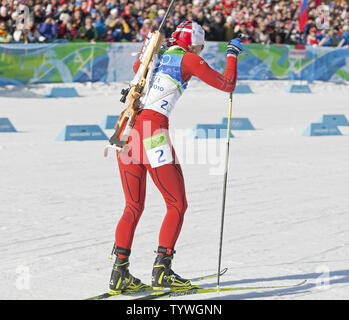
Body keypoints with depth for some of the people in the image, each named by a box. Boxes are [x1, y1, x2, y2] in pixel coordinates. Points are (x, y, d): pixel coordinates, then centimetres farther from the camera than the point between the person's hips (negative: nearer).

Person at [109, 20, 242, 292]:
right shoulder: (189, 60, 5)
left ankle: (120, 273, 6)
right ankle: (161, 270, -5)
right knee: (177, 205, 4)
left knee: (134, 207, 14)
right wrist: (232, 54, 21)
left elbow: (136, 67, 47)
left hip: (127, 128, 7)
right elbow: (227, 85, 8)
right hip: (153, 129, -7)